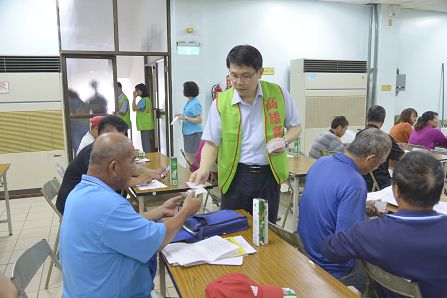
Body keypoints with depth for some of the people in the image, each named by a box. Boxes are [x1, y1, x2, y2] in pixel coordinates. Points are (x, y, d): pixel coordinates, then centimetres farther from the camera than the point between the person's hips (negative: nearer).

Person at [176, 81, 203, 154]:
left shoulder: (195, 103, -16)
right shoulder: (189, 102, 13)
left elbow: (199, 120, -19)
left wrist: (185, 118, -23)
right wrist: (182, 115, 11)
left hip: (194, 133, -10)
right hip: (187, 133, 10)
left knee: (194, 155, -6)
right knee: (188, 153, 13)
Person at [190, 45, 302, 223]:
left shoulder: (279, 94, -2)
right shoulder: (221, 102, -4)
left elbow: (296, 126, 10)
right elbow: (211, 143, 0)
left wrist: (285, 140, -10)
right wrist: (204, 169, -17)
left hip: (270, 174, 1)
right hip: (235, 175, 0)